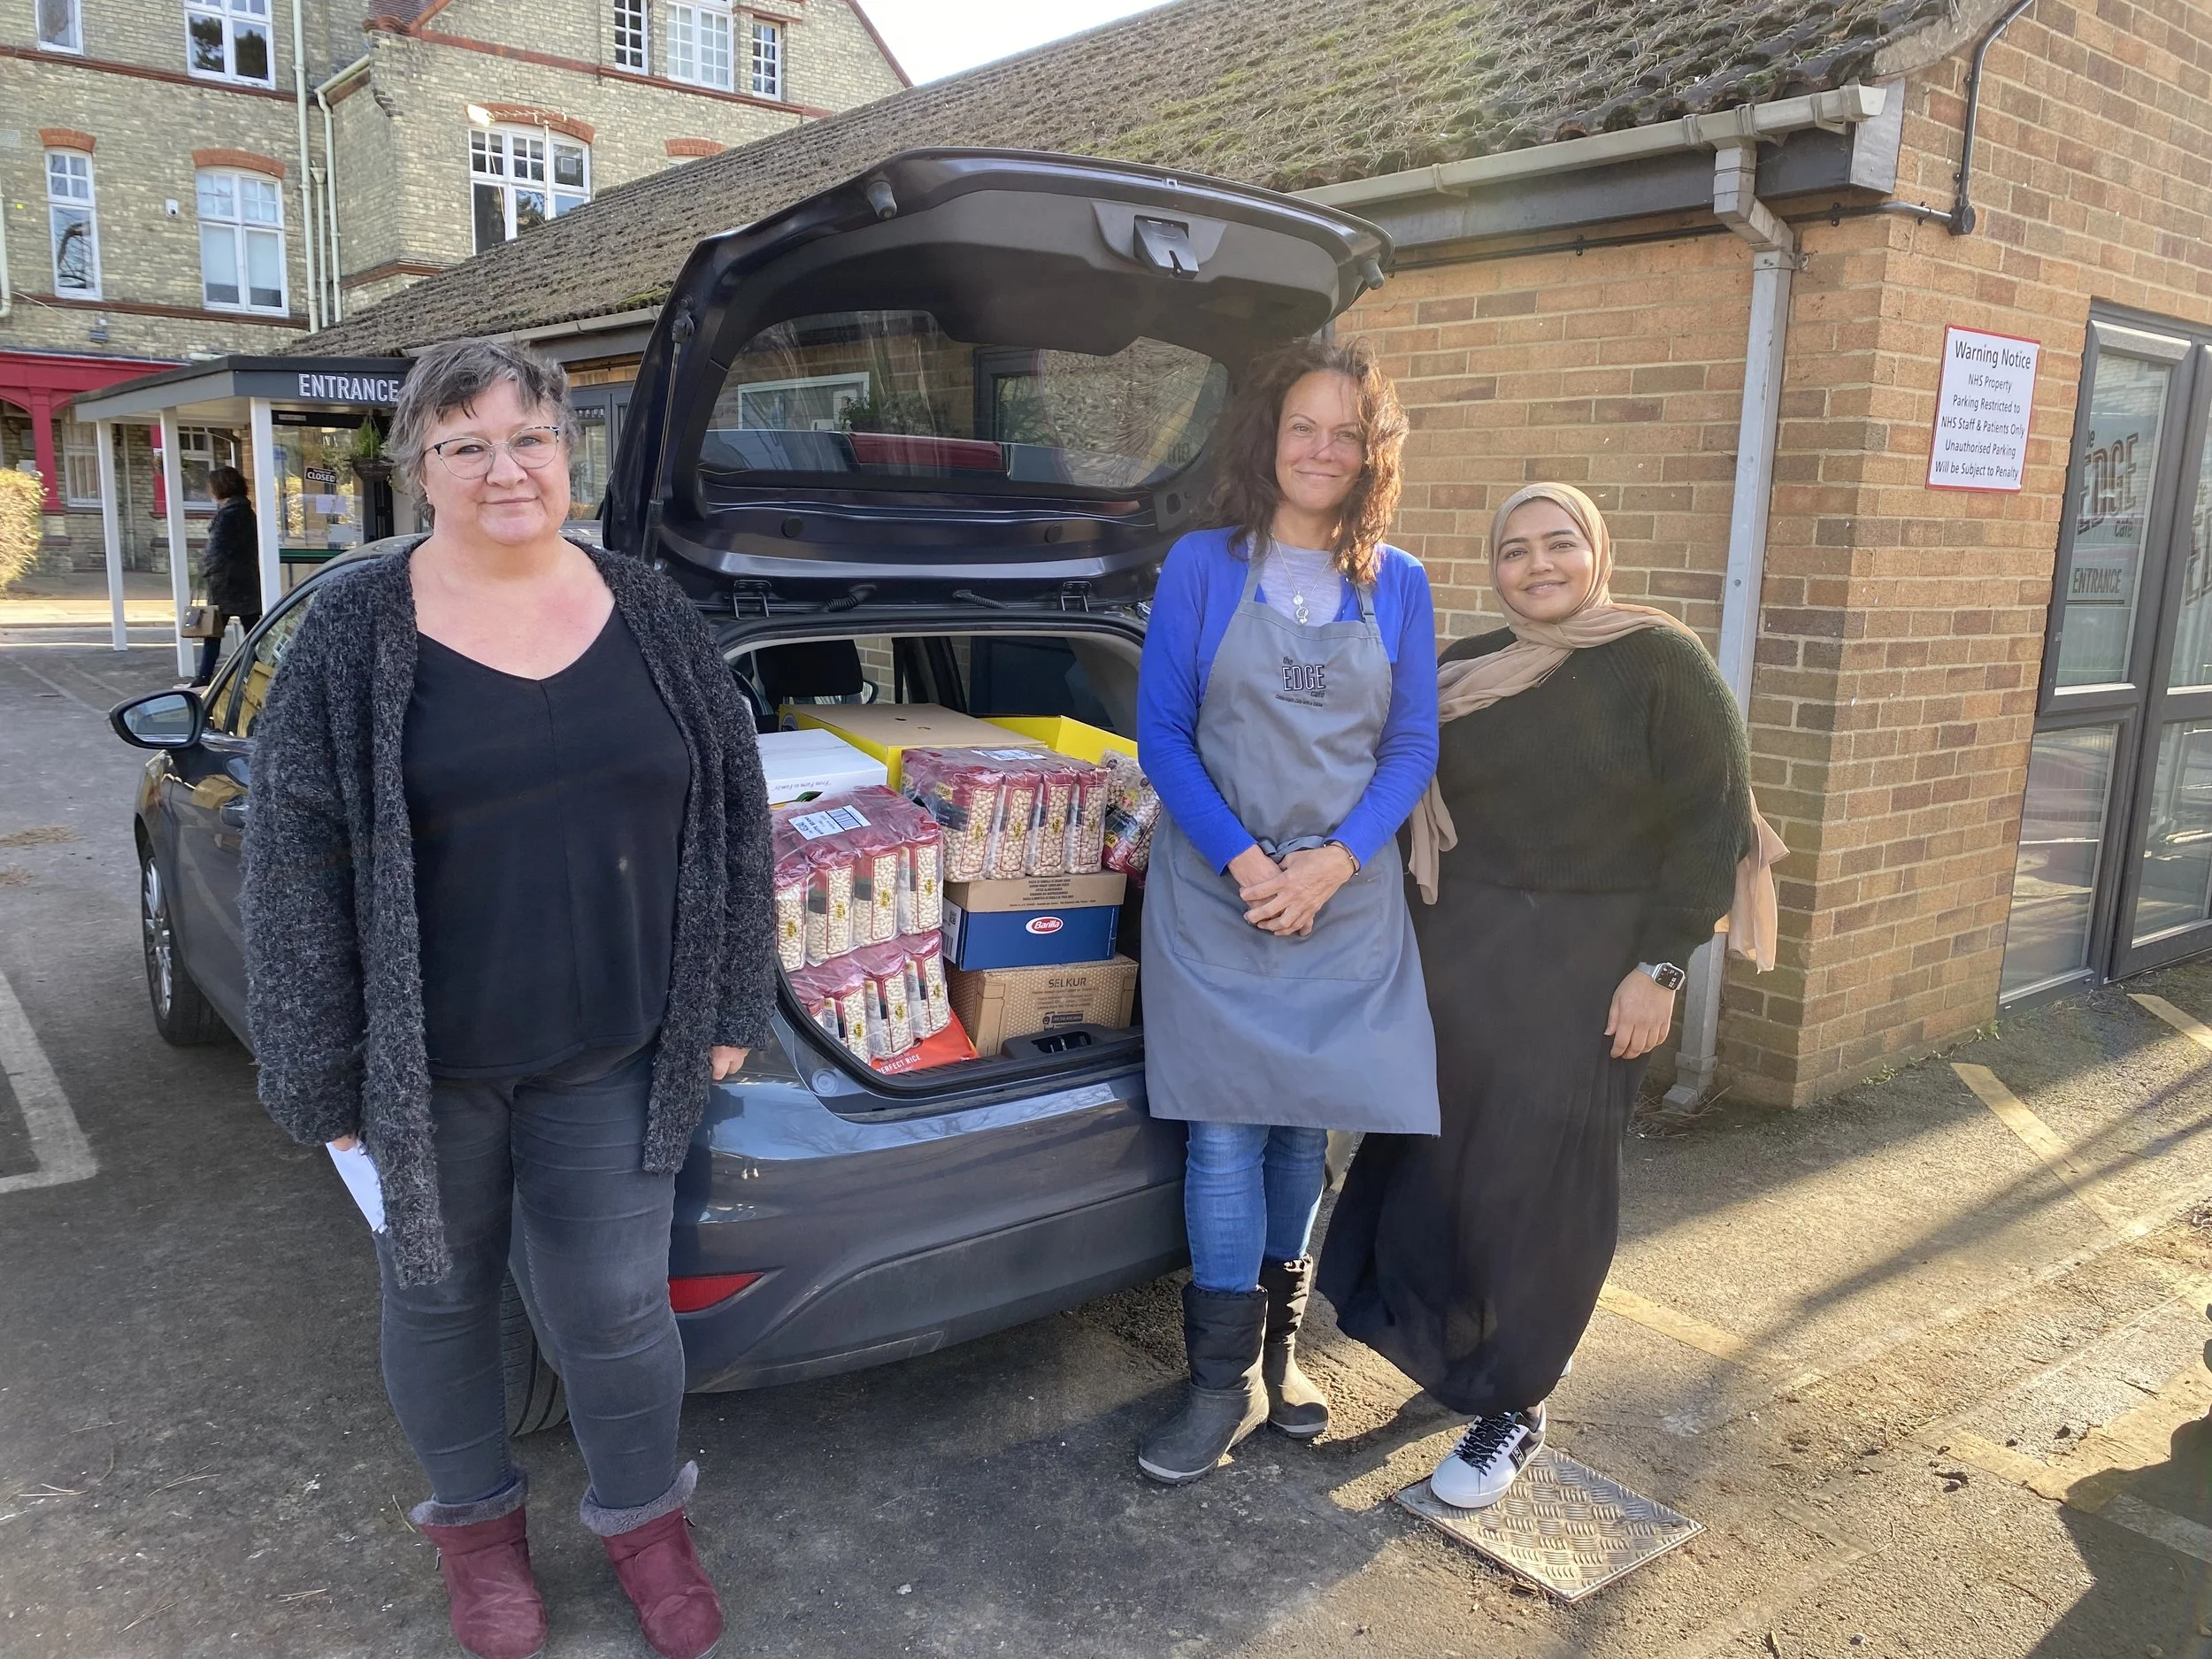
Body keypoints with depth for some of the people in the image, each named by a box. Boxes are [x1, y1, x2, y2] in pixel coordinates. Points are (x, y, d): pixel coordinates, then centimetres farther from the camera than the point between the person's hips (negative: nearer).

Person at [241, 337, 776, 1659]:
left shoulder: (649, 611, 1)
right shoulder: (357, 631, -6)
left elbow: (734, 813, 5)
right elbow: (297, 856, -7)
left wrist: (729, 1006, 4)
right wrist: (325, 1071, -7)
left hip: (614, 1056, 1)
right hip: (428, 1061, -1)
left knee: (617, 1304, 8)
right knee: (441, 1293, 16)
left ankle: (645, 1518, 36)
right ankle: (477, 1521, 43)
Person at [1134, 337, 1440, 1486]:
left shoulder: (1396, 584, 5)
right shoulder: (1202, 566, -1)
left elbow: (1412, 747, 4)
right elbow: (1161, 732, -3)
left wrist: (1331, 863, -11)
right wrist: (1244, 862, -14)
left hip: (1346, 899, 3)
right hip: (1215, 894, -2)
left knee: (1306, 1125, 11)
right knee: (1226, 1133, -1)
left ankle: (1278, 1348, 29)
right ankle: (1223, 1382, 13)